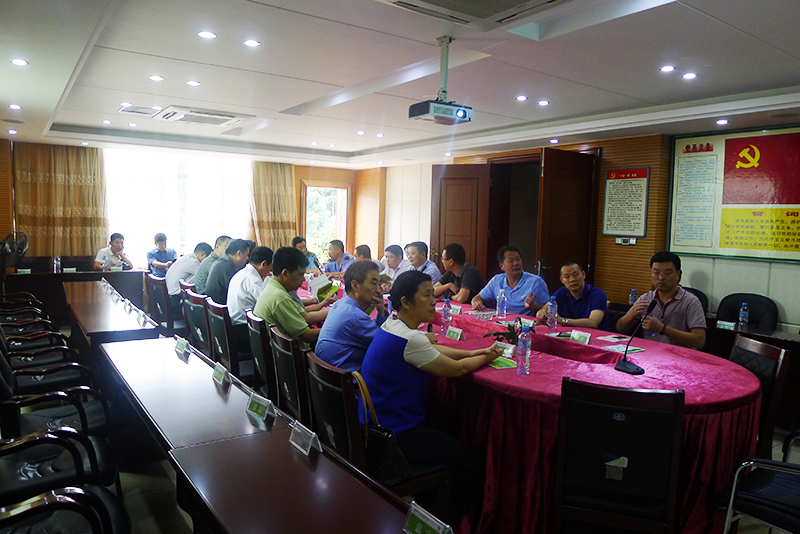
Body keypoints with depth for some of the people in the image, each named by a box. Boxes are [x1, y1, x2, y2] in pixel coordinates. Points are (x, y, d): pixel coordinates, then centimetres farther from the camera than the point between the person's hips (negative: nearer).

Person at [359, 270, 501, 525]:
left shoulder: (391, 325, 5)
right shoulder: (409, 339, -25)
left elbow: (433, 348, 16)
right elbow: (456, 369, -15)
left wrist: (471, 353, 5)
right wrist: (487, 357, 3)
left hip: (376, 424, 10)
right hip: (394, 435, -10)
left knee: (454, 436, 24)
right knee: (470, 463, -5)